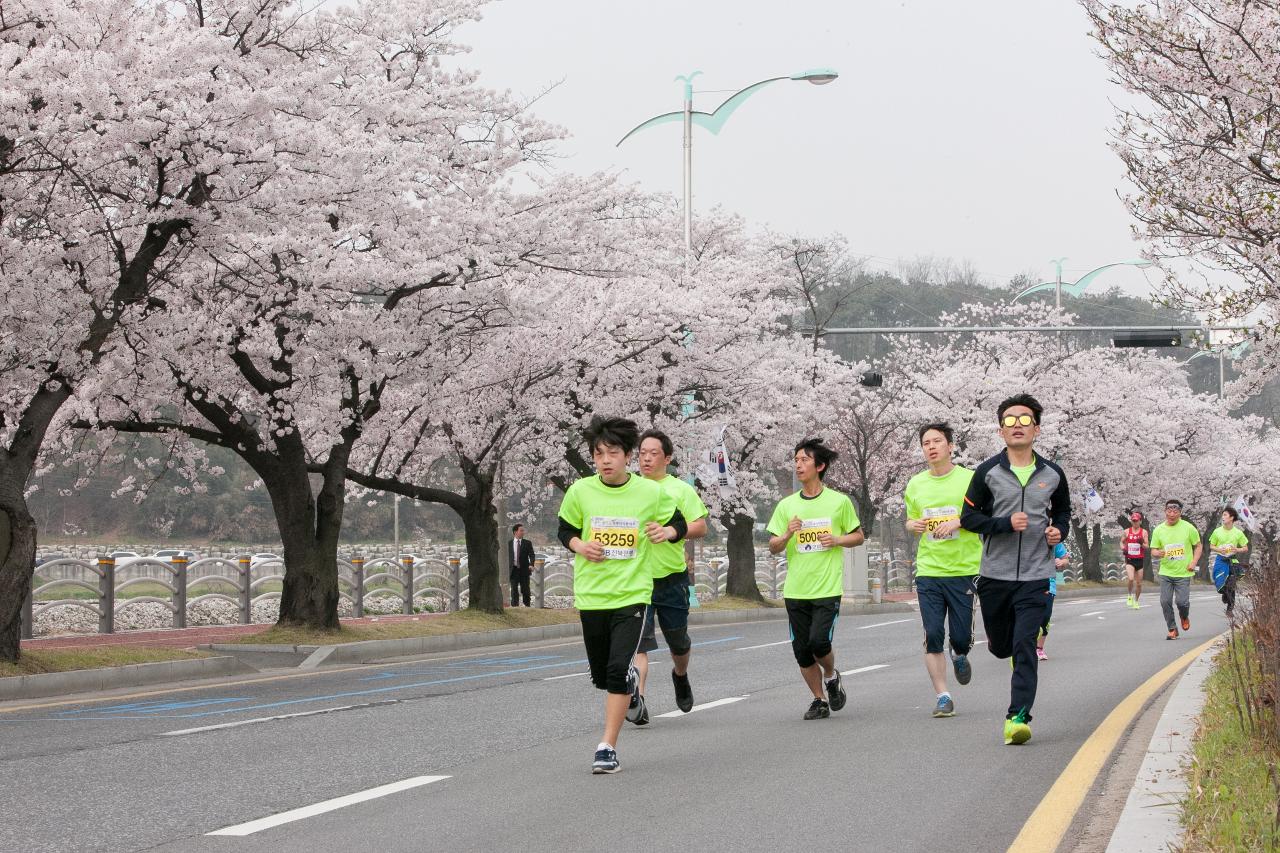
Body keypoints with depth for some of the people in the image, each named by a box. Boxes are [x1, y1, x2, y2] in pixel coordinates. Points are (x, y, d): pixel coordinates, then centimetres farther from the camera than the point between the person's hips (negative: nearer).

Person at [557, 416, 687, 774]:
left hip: (633, 594, -3)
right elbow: (565, 530, 11)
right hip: (591, 594, 3)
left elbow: (680, 523, 10)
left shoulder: (651, 492, -5)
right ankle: (630, 682, 49)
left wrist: (667, 532, -13)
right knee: (600, 675, 12)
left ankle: (607, 747, -9)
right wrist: (579, 546, -10)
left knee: (618, 670, -16)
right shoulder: (580, 491, -2)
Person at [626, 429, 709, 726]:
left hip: (671, 576, 0)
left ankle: (681, 676, 47)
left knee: (678, 642, 16)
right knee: (639, 642, -15)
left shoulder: (681, 489, 3)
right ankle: (638, 701, -24)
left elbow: (700, 528, -3)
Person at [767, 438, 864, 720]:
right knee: (802, 651, 3)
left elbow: (858, 536, 10)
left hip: (828, 588, -3)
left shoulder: (839, 501, 1)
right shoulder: (786, 505, 7)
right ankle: (819, 700, 21)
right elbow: (773, 547, 8)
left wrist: (837, 540, -9)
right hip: (795, 589, 3)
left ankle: (832, 676, 16)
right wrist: (787, 534, -13)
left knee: (819, 641, -16)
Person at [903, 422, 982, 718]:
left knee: (961, 637, 0)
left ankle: (960, 657, 37)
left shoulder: (969, 479, -3)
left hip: (964, 570, -2)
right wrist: (913, 525, -2)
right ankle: (943, 697, 3)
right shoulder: (916, 484, 9)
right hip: (928, 570, 2)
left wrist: (957, 522, -16)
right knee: (933, 635, -5)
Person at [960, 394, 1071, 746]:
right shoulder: (988, 472, -1)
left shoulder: (1052, 474, 5)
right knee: (1000, 646, 12)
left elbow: (1063, 510, 23)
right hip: (995, 575, 1)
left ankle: (1018, 716, -14)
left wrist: (1059, 531, 1)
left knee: (1024, 645, -14)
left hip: (1036, 575, -1)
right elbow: (968, 517, -1)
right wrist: (1005, 524, -17)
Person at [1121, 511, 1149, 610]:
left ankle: (1136, 601, 24)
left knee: (1139, 583, 7)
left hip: (1140, 560, 1)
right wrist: (1123, 548, -3)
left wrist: (1142, 543, -20)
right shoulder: (1127, 532, 4)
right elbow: (1122, 542, 18)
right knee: (1131, 579, -22)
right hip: (1129, 559, -1)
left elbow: (1147, 546, 1)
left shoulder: (1144, 532, 1)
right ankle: (1130, 596, 2)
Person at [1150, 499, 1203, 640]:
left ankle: (1185, 617, 24)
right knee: (1165, 602, -6)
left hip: (1183, 573, -2)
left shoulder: (1188, 528, -2)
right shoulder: (1159, 530, 2)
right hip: (1165, 572, 2)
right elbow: (1153, 550, 8)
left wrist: (1194, 562, -6)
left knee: (1182, 601, -11)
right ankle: (1172, 629, 11)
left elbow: (1198, 546, 7)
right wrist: (1158, 553, -17)